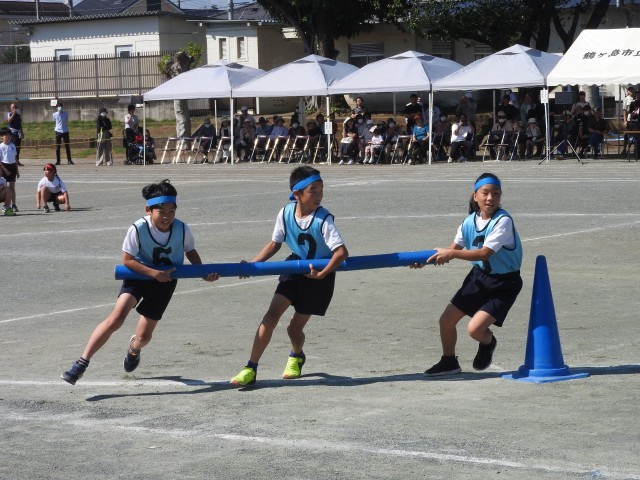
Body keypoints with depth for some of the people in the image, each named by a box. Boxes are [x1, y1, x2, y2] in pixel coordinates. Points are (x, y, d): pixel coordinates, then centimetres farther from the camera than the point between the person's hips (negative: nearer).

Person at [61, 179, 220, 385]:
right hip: (139, 275, -2)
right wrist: (154, 273, -27)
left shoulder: (182, 229, -17)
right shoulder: (138, 229, -25)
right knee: (117, 317, -26)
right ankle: (82, 363, -25)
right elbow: (127, 260, -17)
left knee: (144, 335, 8)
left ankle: (134, 348, 50)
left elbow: (191, 252, 2)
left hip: (164, 282, 3)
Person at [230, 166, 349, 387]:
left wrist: (322, 274, -38)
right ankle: (251, 369, -9)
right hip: (295, 269, 3)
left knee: (295, 327, 3)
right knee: (272, 315, -13)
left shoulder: (323, 219, -23)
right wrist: (252, 264, -6)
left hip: (318, 275, -3)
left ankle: (296, 356, 40)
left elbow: (342, 252, -28)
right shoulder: (286, 213, -10)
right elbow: (274, 244, 4)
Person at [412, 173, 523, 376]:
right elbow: (454, 248, 6)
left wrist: (451, 254, -34)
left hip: (504, 283, -7)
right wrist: (426, 260, -6)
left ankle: (488, 343, 18)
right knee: (446, 320, 7)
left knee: (475, 328, -19)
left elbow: (485, 253, -31)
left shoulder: (504, 221, -23)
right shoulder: (471, 220, -2)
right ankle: (449, 362, 32)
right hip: (479, 276, 7)